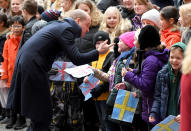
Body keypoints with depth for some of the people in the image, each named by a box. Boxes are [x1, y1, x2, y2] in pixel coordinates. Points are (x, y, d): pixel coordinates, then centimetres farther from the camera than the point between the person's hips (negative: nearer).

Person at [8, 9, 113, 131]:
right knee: (42, 116, -3)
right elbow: (76, 59, -17)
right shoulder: (66, 29, -10)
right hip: (32, 67, -10)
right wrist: (98, 52, -11)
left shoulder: (59, 24, 20)